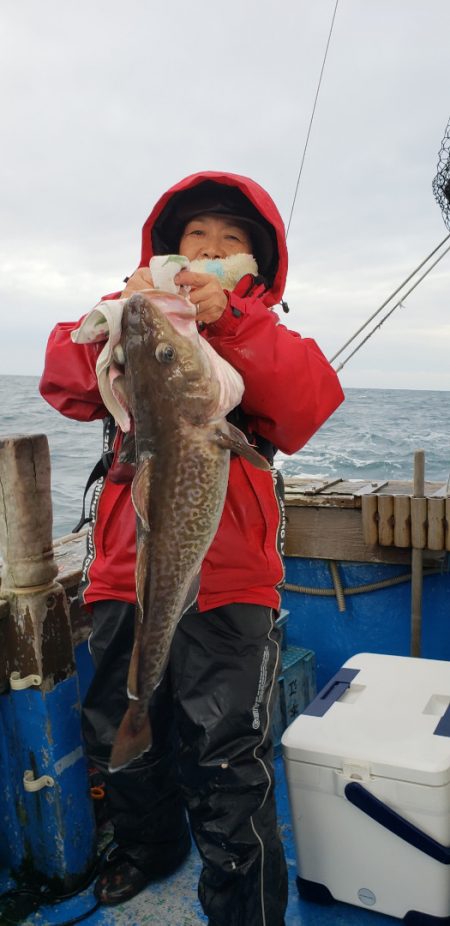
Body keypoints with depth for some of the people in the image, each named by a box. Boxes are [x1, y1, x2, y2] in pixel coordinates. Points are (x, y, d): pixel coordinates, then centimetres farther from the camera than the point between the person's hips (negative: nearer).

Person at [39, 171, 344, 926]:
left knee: (225, 765, -2)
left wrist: (227, 320, -26)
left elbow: (309, 404, -17)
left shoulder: (262, 336, 5)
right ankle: (149, 844, 51)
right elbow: (66, 385, -8)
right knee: (117, 737, 21)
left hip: (227, 585, -3)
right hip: (127, 572, 4)